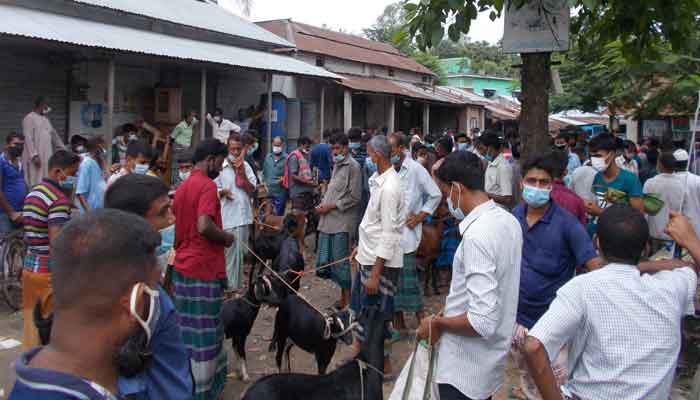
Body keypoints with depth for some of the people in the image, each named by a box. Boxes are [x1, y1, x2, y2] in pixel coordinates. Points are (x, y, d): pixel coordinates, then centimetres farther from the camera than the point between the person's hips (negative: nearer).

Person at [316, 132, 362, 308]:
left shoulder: (353, 166, -7)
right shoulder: (336, 165, 18)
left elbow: (355, 198, -12)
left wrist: (331, 206, -12)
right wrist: (322, 204, 6)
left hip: (342, 222, -8)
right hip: (328, 221, 8)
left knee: (340, 261, -4)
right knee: (324, 262, 9)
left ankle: (347, 300, 8)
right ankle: (343, 293, 22)